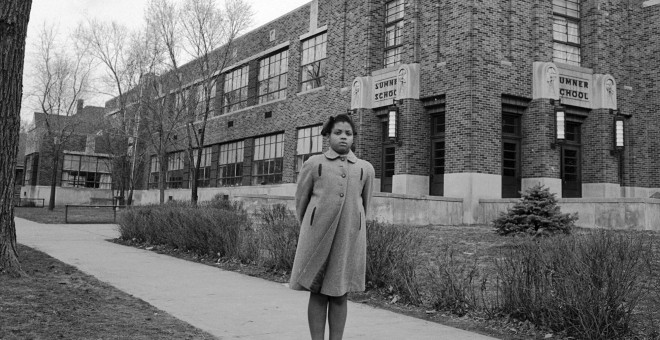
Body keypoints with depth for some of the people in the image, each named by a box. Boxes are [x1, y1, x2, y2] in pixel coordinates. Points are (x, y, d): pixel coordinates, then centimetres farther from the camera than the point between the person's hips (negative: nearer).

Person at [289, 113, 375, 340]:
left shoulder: (366, 169, 10)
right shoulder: (314, 164, 6)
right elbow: (301, 200, 14)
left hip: (350, 237, 1)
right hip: (317, 236, -1)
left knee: (339, 294, 5)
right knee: (317, 293, 2)